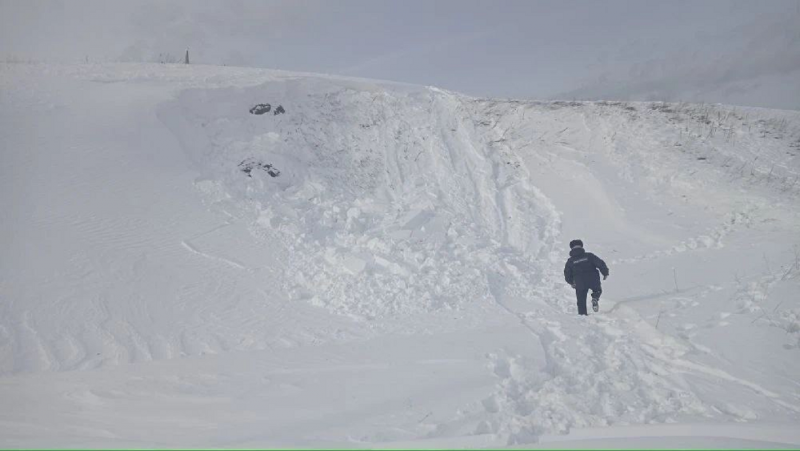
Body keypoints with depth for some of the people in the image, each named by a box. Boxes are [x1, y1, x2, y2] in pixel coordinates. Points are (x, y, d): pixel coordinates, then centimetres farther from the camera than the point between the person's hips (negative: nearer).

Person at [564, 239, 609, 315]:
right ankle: (595, 298, -2)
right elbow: (600, 263, -4)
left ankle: (582, 314, 9)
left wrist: (572, 282, 29)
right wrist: (605, 273, 7)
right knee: (597, 290, 26)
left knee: (581, 301, 14)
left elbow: (567, 274, 13)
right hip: (593, 280, -1)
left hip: (580, 284, 1)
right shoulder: (589, 255, 0)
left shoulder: (570, 261, 6)